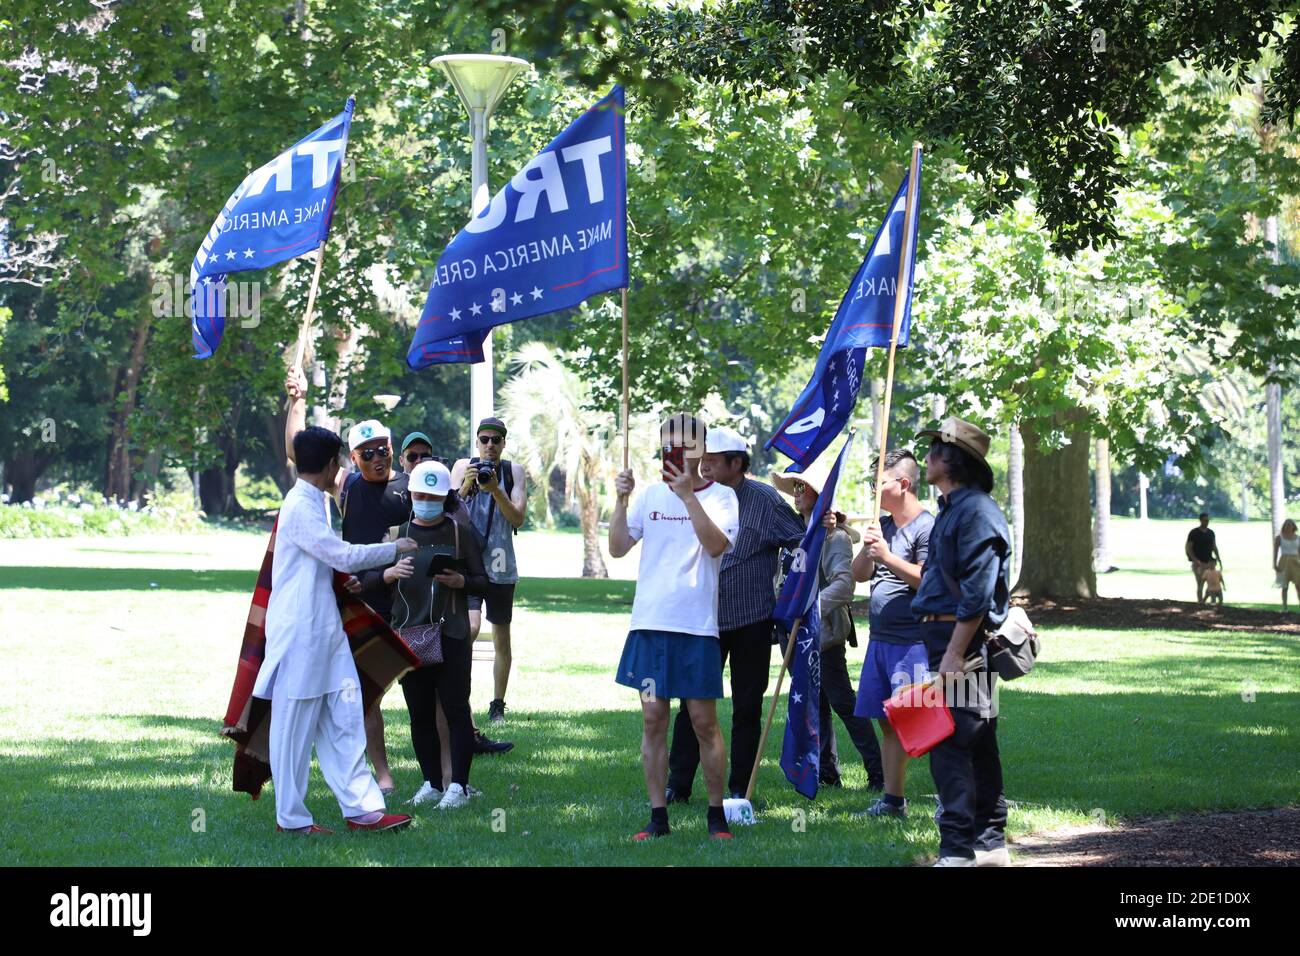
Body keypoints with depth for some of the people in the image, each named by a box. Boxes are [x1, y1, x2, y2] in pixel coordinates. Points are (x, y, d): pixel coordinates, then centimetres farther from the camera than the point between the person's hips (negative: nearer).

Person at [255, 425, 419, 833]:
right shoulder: (300, 508, -17)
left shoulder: (312, 504, 14)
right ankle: (291, 816, 9)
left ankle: (361, 807, 9)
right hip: (300, 632, -9)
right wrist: (394, 549, -6)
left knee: (343, 717, 7)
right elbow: (342, 556, -18)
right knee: (296, 725, 0)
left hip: (324, 629, 9)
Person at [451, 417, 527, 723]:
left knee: (502, 639, 9)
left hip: (500, 565, 2)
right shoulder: (463, 467, 3)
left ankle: (497, 706, 20)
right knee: (470, 627, -22)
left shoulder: (514, 471, 3)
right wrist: (465, 488, -20)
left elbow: (518, 518, -4)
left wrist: (495, 490, -17)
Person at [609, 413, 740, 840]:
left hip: (697, 624, -3)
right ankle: (658, 816, 10)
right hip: (650, 622, 3)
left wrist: (688, 495, -22)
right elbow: (618, 548, 7)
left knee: (704, 720, 0)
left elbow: (716, 544, -16)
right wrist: (621, 500, -5)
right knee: (653, 719, 4)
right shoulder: (652, 494, 10)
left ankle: (716, 815, 12)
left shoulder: (721, 496, 0)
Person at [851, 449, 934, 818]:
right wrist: (868, 550, -3)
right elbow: (859, 575, 16)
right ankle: (892, 800, 18)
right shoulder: (882, 524, 15)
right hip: (880, 639, 8)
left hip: (914, 642, -8)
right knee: (887, 721, 11)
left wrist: (887, 556, -22)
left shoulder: (927, 527, -10)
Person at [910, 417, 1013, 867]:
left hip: (963, 643, -11)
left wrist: (953, 654, -23)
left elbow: (976, 594, -21)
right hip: (948, 640, 11)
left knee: (950, 745, -11)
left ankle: (958, 850, -10)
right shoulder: (951, 508, 18)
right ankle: (990, 843, 19)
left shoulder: (976, 511, -16)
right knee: (977, 746, 13)